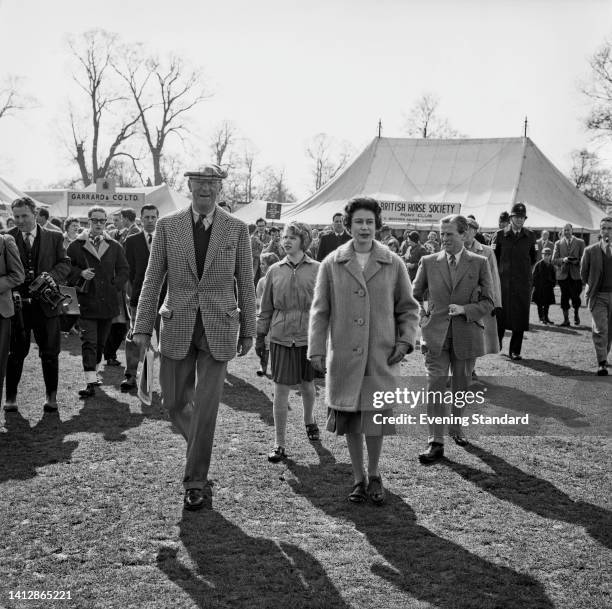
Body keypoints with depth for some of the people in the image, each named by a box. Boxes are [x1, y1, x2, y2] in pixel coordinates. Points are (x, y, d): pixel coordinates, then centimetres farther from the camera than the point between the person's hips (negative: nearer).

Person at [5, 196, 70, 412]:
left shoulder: (54, 237, 5)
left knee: (50, 353, 7)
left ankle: (51, 396, 20)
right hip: (17, 304, 0)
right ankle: (11, 397, 19)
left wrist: (50, 277, -16)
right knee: (16, 353, 7)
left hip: (46, 304, 0)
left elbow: (65, 263, 2)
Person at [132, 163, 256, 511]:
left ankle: (196, 482, 12)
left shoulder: (237, 229, 1)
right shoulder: (168, 226, 3)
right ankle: (200, 446, 39)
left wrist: (248, 331, 4)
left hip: (219, 329, -1)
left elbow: (246, 284, 5)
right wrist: (143, 327, -1)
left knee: (206, 407, -1)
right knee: (175, 402, 9)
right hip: (177, 326, 2)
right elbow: (153, 279, 3)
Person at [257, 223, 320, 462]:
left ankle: (309, 420, 46)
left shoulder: (317, 269, -2)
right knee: (281, 390, 0)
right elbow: (266, 307, 10)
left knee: (308, 385, 16)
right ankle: (279, 443, 7)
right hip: (281, 337, 1)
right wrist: (260, 334, 8)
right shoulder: (275, 270, 3)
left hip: (308, 336, 0)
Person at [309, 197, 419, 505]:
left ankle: (374, 475, 25)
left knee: (375, 418, 1)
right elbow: (320, 311, 4)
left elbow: (407, 307, 10)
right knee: (350, 420, 7)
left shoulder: (393, 264, 4)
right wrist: (316, 349, -2)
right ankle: (359, 479, 25)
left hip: (381, 356, 0)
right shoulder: (331, 264, 3)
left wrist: (405, 340, -3)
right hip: (344, 357, 1)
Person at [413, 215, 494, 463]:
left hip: (466, 334, 0)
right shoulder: (428, 262, 5)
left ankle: (456, 428, 35)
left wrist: (464, 309, -14)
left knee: (461, 388, 13)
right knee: (435, 387, -8)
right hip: (436, 335, 0)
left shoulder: (479, 263, 2)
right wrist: (422, 321, 1)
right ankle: (436, 442, -5)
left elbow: (488, 302, 2)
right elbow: (415, 296, 14)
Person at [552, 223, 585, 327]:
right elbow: (554, 260, 4)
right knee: (564, 297, 2)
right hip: (563, 274, 1)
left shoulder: (580, 243, 6)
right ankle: (566, 319, 11)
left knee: (575, 296, -3)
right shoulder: (558, 243, 9)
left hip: (576, 274, -1)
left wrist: (577, 261, -16)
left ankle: (576, 315, 23)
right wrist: (563, 260, -15)